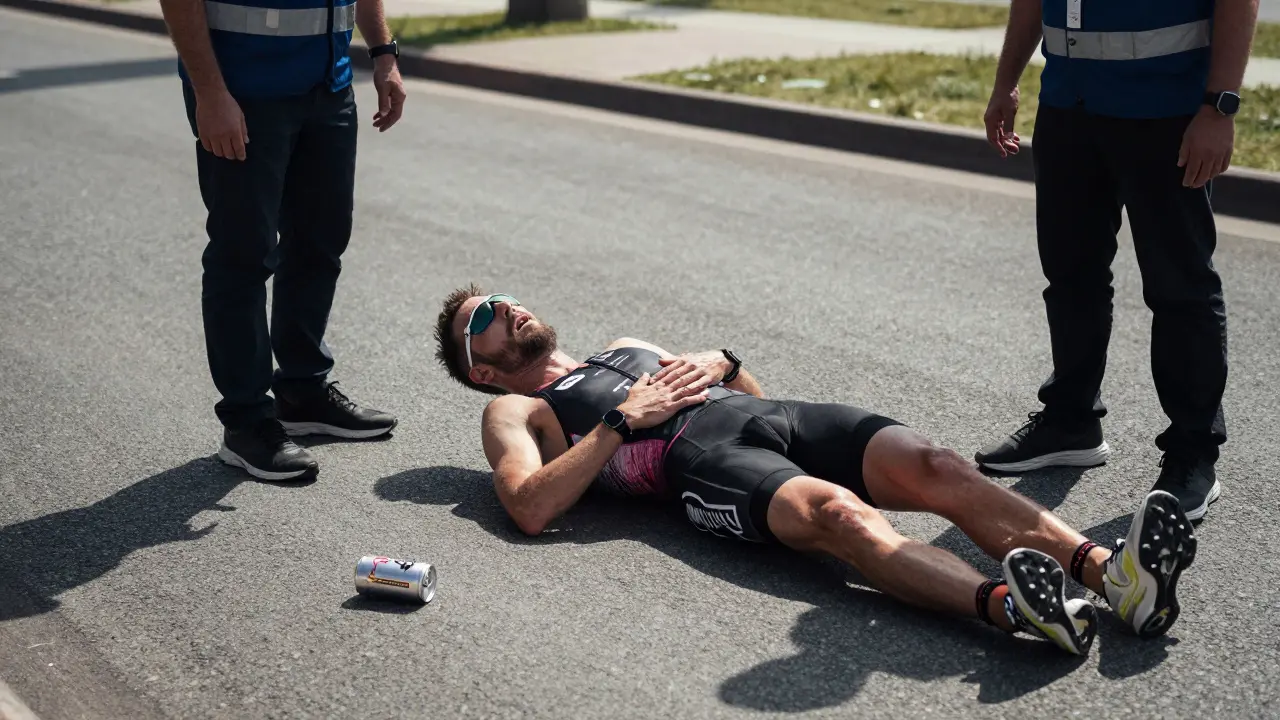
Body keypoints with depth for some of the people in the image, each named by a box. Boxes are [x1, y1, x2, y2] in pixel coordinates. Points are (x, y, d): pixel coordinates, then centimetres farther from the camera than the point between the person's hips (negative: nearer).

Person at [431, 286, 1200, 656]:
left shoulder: (625, 349, 39)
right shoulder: (514, 411, 20)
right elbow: (531, 509, -3)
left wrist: (720, 363, 13)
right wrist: (624, 421, -5)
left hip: (771, 415, 6)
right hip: (698, 455, -6)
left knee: (935, 466, -23)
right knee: (838, 511, -38)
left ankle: (1113, 572, -40)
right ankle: (1008, 606, -60)